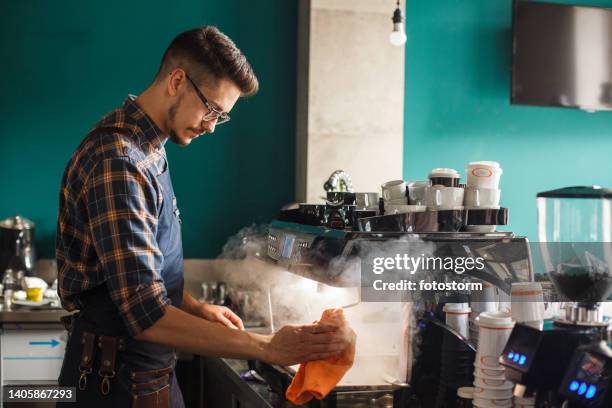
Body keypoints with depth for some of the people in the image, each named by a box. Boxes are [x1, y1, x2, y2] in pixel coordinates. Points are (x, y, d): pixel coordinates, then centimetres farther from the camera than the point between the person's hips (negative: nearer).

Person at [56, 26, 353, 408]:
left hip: (151, 370, 9)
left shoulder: (144, 147, 7)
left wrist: (196, 307, 8)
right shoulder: (118, 162, -25)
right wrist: (268, 348, -30)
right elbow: (147, 317, -30)